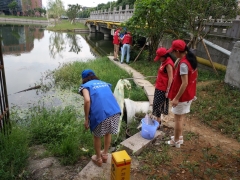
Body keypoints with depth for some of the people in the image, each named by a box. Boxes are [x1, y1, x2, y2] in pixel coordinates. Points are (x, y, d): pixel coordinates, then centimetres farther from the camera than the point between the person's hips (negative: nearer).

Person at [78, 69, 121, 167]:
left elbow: (87, 100, -8)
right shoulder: (104, 83, 26)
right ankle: (105, 155, 48)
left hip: (100, 114, -5)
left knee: (96, 136, 23)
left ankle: (98, 159, 41)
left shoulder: (85, 86, 11)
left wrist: (86, 119, -1)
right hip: (115, 111, 5)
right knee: (108, 133, 30)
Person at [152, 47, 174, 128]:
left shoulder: (168, 64, -19)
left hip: (163, 89, -9)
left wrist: (167, 91, -21)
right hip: (159, 88, 9)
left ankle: (158, 123, 9)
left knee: (157, 105, -2)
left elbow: (170, 78, -21)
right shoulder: (164, 62, 10)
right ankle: (158, 120, 28)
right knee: (157, 105, 16)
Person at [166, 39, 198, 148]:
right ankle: (179, 137, 36)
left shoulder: (183, 63, -26)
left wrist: (176, 98, -21)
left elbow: (184, 83, -27)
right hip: (188, 94, 9)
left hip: (182, 96, -9)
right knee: (180, 117, 22)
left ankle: (176, 141, 22)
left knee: (178, 118, 6)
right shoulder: (191, 58, 4)